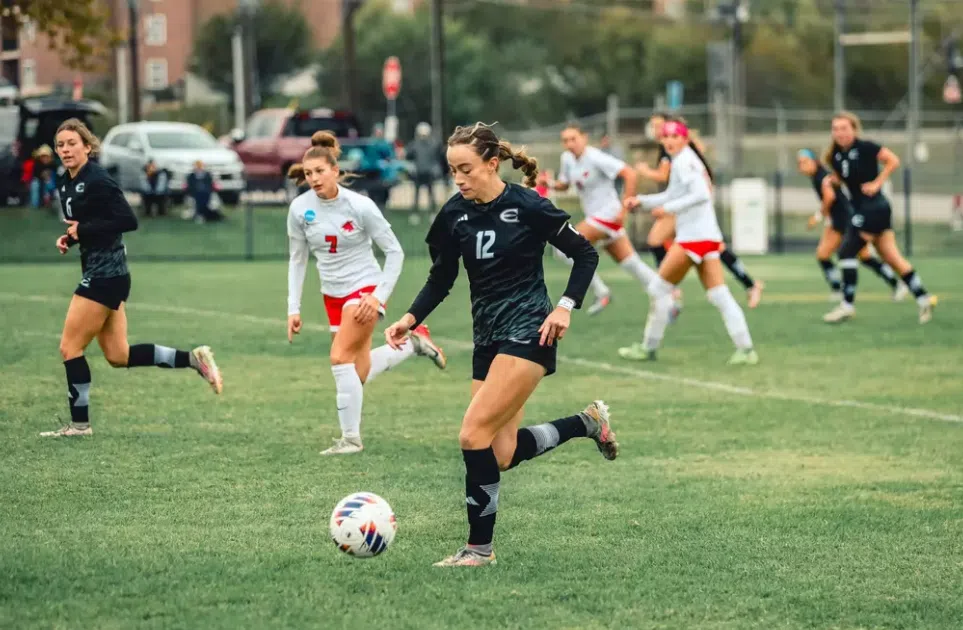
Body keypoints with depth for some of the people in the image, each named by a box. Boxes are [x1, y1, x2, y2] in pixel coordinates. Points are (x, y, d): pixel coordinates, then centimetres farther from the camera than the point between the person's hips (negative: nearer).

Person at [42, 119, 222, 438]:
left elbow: (128, 221, -21)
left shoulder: (97, 181, -16)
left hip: (105, 275, -10)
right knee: (118, 356, 11)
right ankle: (193, 359, 15)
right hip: (99, 272, 10)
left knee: (70, 347, -4)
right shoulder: (67, 182, 11)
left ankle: (80, 424, 5)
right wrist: (68, 238, 4)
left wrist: (84, 230, -19)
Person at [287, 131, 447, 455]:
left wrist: (379, 296, -16)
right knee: (358, 374, 9)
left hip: (365, 289, -6)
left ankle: (351, 438, -8)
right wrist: (294, 308, 0)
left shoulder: (360, 206, -17)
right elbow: (298, 259, 6)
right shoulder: (300, 209, -6)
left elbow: (395, 252, -9)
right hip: (333, 295, 6)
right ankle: (413, 342, 33)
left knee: (340, 357, -20)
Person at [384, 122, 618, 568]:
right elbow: (441, 278, 13)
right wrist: (411, 318, -3)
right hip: (488, 336, 7)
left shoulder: (528, 207, -12)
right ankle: (586, 423, 28)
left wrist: (566, 306, -14)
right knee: (501, 456, 3)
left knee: (474, 434, -17)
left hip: (528, 332, -7)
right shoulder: (454, 214, 3)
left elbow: (585, 254, -3)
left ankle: (480, 547, -6)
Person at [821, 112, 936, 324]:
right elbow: (839, 177, 21)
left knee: (847, 252, -10)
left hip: (874, 208, -8)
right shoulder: (836, 156, 5)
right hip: (861, 209, 8)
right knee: (892, 258, 9)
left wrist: (877, 183, -15)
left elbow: (893, 161, -13)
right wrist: (832, 180, -1)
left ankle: (847, 305, -4)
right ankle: (923, 298, 13)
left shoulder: (865, 148, -15)